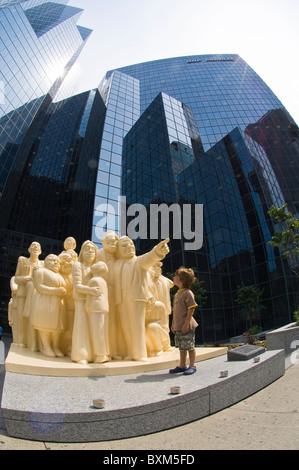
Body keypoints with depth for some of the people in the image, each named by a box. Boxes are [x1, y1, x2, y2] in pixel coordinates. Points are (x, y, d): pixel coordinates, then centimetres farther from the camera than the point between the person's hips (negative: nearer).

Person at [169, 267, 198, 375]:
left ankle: (192, 366, 15)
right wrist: (173, 324, 17)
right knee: (182, 347, 16)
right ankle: (182, 366, 27)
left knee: (190, 346, 3)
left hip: (186, 327, -8)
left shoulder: (188, 293, -11)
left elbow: (191, 309, -16)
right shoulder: (177, 294, 15)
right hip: (178, 327, 8)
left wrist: (186, 323, -19)